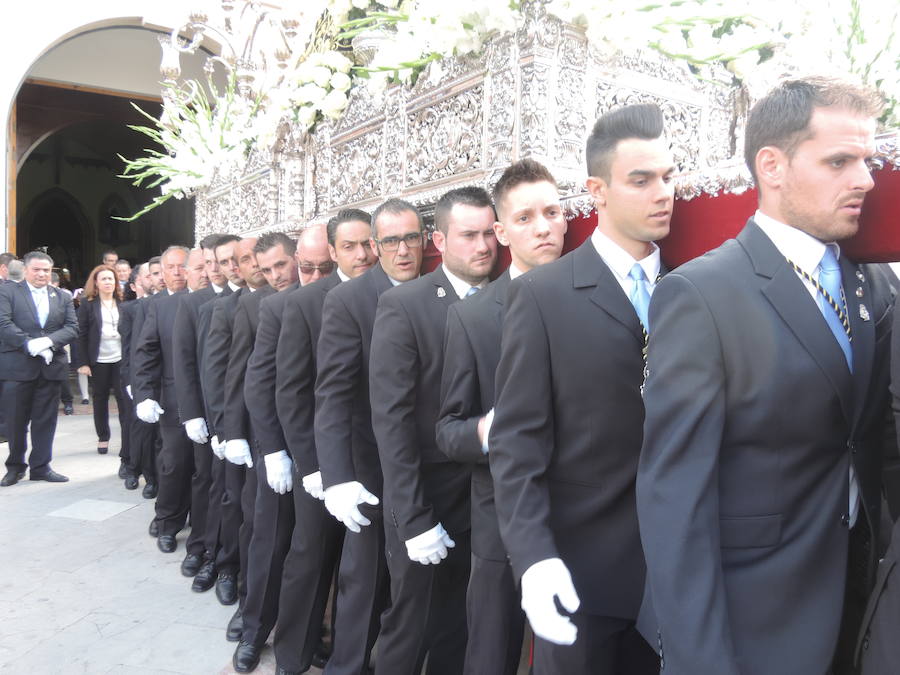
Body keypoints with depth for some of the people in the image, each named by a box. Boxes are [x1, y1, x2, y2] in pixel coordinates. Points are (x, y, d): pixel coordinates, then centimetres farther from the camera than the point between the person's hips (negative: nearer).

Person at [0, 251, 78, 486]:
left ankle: (41, 466, 18)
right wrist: (30, 345, -19)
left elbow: (72, 328, 3)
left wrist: (49, 341, -14)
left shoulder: (62, 298, 12)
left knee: (45, 420, 8)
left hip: (51, 367, 3)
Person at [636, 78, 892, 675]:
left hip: (849, 613, 6)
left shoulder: (875, 291, 3)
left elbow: (869, 451, 9)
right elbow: (674, 493, -20)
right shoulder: (700, 295, -18)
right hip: (742, 625, -6)